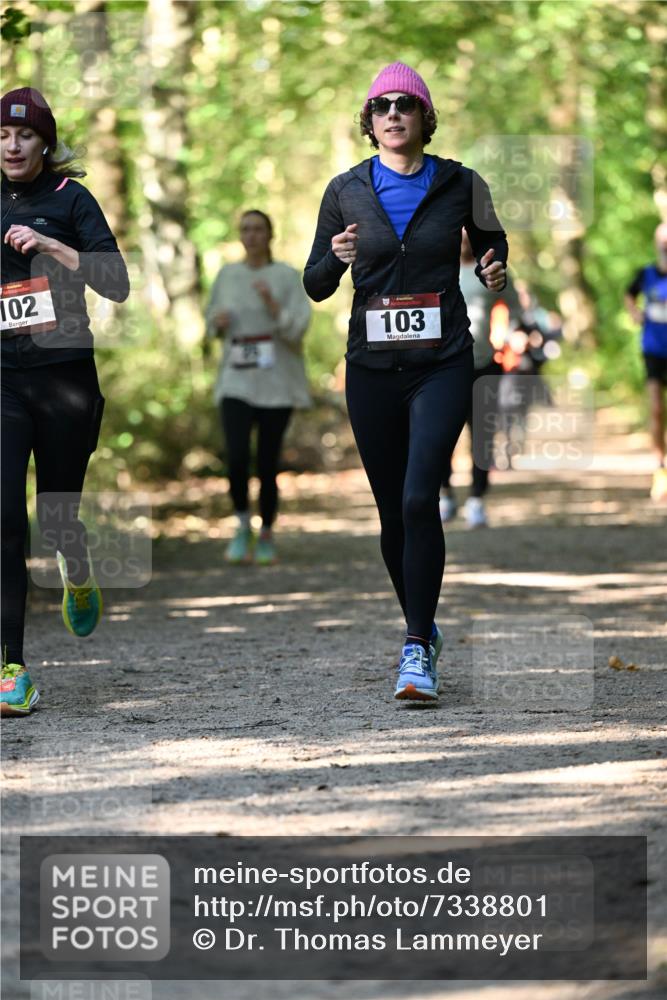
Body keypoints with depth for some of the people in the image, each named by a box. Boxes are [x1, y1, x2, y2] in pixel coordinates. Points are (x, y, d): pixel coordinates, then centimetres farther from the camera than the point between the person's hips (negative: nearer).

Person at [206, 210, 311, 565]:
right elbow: (212, 321, 20)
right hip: (236, 382, 2)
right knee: (237, 458, -15)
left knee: (268, 464, 1)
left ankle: (266, 535, 20)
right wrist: (218, 321, -3)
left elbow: (297, 330, -9)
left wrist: (271, 304, -24)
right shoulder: (227, 275, 7)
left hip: (277, 385, -2)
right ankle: (242, 527, 7)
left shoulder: (287, 277, -2)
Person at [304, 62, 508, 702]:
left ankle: (418, 649, -15)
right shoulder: (346, 191, 4)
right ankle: (420, 625, 29)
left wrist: (494, 270, -4)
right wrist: (337, 258, -14)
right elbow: (315, 286, 7)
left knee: (419, 498, -18)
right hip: (372, 367, 2)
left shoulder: (459, 185, 1)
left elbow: (492, 240, 19)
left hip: (441, 364, -2)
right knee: (392, 510, 8)